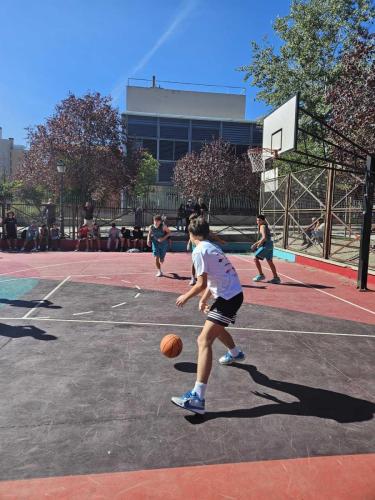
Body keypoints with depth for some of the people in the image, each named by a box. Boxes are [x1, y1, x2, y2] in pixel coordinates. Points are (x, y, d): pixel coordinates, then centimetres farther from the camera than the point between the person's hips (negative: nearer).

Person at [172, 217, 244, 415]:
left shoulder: (199, 251, -12)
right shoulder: (212, 247, 15)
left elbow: (202, 283, -16)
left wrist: (186, 297, -1)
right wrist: (204, 300, 20)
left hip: (228, 297, -10)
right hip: (234, 293, 10)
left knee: (204, 340, -16)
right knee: (215, 326, 35)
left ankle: (197, 398, -22)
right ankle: (235, 353, 63)